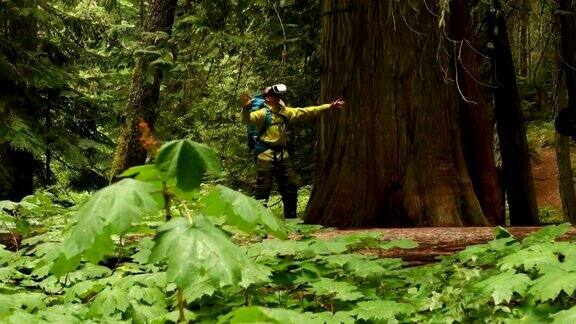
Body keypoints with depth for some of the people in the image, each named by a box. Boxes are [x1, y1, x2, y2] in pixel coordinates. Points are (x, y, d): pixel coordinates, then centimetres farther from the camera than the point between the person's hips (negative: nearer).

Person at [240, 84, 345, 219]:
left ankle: (291, 217, 25)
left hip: (282, 155, 7)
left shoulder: (285, 112, 11)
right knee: (263, 188, -6)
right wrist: (246, 108, -51)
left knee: (291, 187, 12)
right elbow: (248, 118, -26)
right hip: (266, 155, -7)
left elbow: (306, 112, 15)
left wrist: (329, 106, 14)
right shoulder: (263, 113, -8)